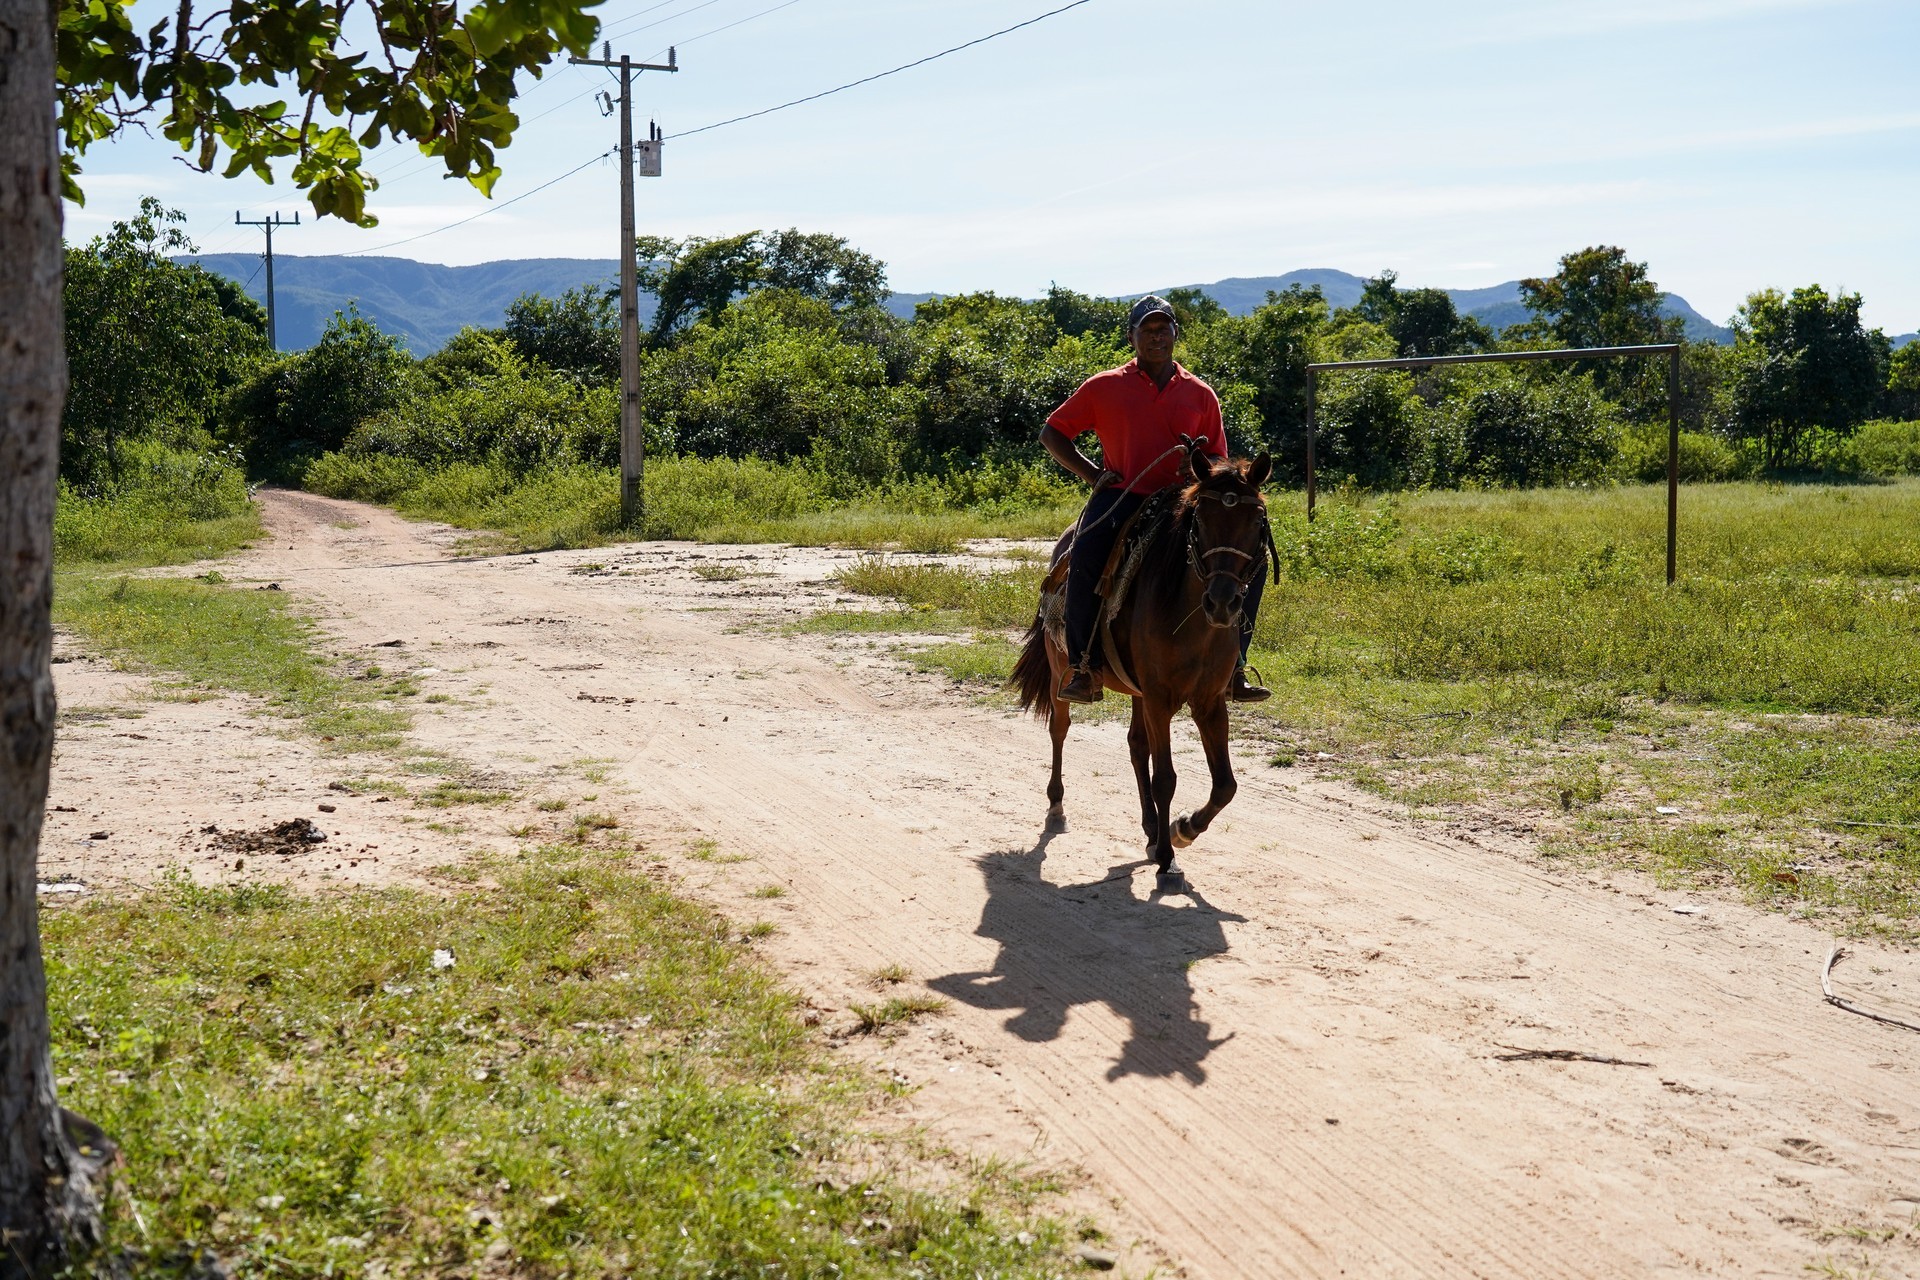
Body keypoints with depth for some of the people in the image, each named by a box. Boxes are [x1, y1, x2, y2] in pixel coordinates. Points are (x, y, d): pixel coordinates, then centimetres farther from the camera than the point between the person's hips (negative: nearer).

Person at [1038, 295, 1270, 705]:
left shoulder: (1200, 395, 13)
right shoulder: (1104, 387, 7)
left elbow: (1218, 462, 17)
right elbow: (1052, 433, 12)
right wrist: (1090, 472, -1)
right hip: (1121, 498, -3)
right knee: (1087, 553, -35)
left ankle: (1232, 665, -8)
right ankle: (1083, 666, -26)